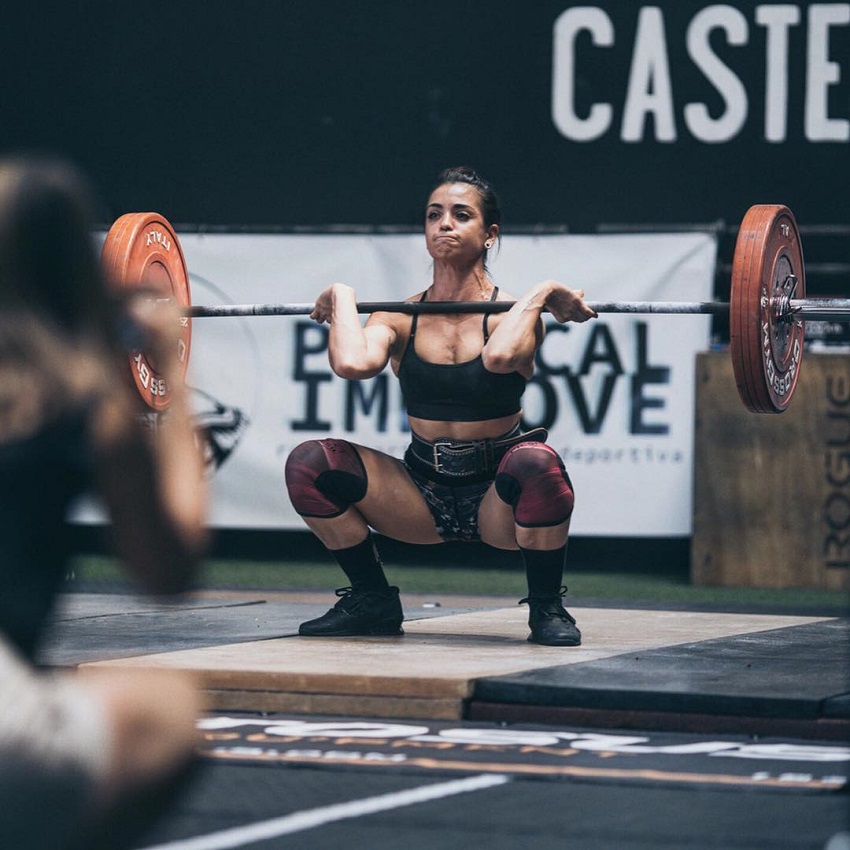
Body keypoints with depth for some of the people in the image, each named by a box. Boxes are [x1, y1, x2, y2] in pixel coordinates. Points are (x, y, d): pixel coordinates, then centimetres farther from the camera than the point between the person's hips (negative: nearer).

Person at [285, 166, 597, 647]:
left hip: (496, 498, -3)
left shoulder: (510, 314, -9)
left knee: (537, 463, -38)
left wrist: (542, 295, -23)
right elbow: (352, 364, -25)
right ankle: (372, 602, 4)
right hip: (424, 494, 3)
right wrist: (343, 298, -10)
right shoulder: (402, 318, -1)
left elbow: (500, 357, -36)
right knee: (308, 464, -17)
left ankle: (547, 607, -12)